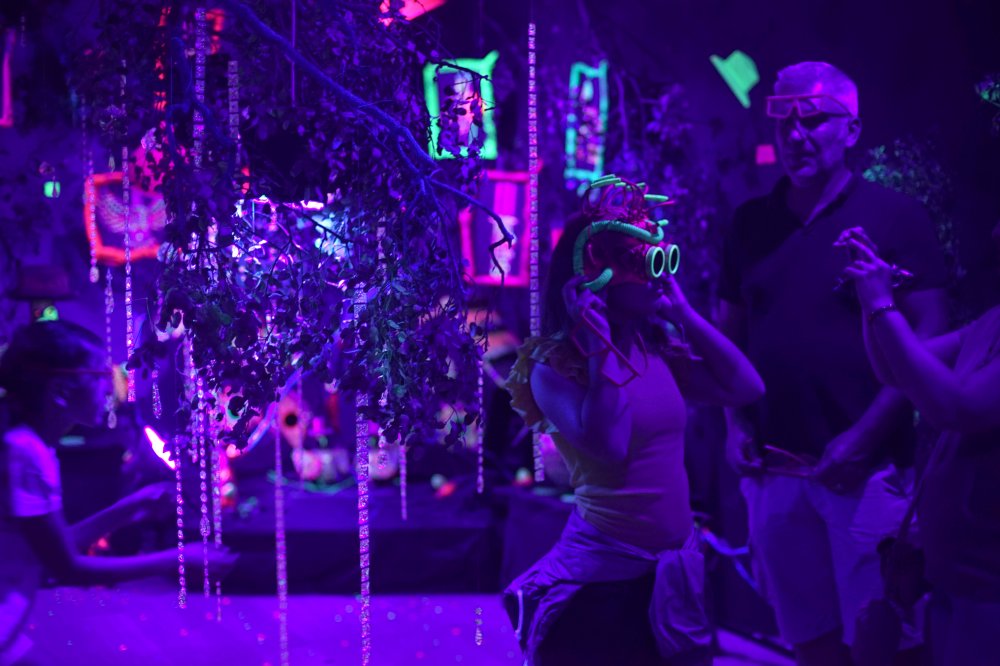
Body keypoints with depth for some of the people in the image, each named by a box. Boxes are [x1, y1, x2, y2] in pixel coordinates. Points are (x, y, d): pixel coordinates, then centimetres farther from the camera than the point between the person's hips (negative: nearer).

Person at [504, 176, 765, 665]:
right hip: (602, 577, -6)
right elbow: (609, 446, -27)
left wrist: (682, 312, 2)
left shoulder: (658, 351, 4)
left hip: (675, 572, 6)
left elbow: (746, 388, 3)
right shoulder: (553, 364, -13)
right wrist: (601, 344, -21)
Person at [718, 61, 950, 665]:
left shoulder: (894, 217, -2)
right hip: (774, 470, 4)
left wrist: (864, 438, -15)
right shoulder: (752, 223, 11)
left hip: (865, 471, -4)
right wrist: (736, 424, 3)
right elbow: (729, 334, 17)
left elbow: (927, 340, -7)